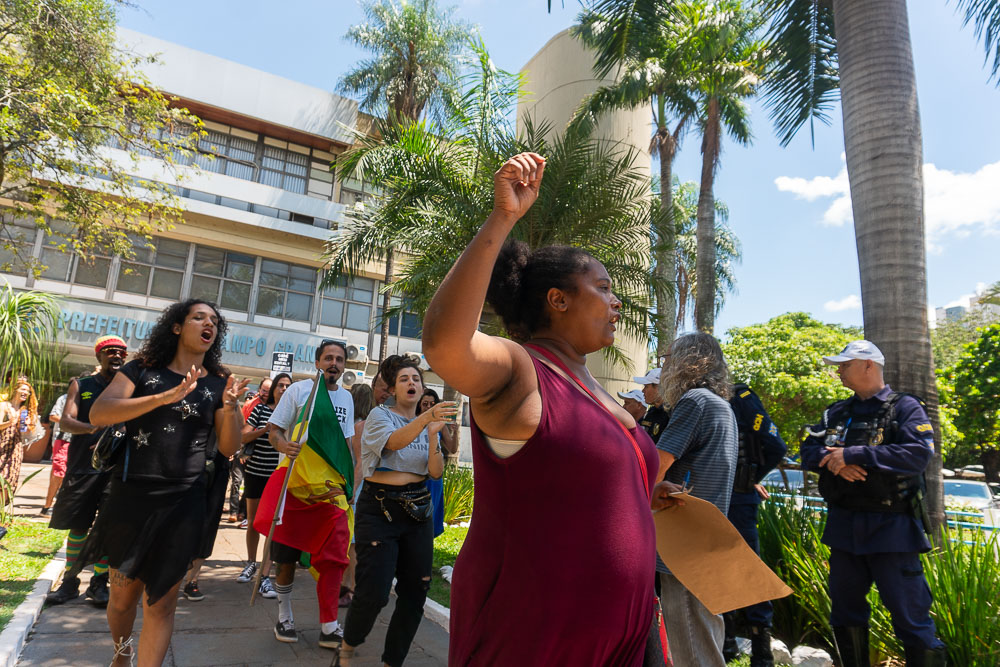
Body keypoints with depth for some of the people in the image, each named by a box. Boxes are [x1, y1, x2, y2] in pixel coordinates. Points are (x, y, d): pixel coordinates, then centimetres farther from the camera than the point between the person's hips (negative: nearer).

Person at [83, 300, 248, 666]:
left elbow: (228, 448, 3)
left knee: (161, 602, 2)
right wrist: (167, 396, -25)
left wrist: (229, 406, -16)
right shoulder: (142, 370, 2)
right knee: (123, 595, 14)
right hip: (130, 497, 0)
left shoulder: (218, 383, 5)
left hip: (183, 502, 0)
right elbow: (98, 414, -14)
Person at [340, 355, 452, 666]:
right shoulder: (380, 415, -3)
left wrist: (433, 436, -15)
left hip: (418, 510, 5)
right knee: (373, 593, -9)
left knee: (414, 593, 5)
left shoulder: (430, 425, 11)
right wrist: (426, 417, -43)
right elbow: (395, 442, -26)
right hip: (380, 508, -5)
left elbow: (436, 472, 0)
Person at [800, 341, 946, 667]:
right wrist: (834, 460, -15)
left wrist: (854, 454, -22)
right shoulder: (837, 412, 12)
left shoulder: (904, 407, -4)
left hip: (890, 527, -6)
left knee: (909, 613, 0)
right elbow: (808, 450, 6)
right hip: (844, 526, 6)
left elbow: (918, 453, -19)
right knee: (845, 610, 16)